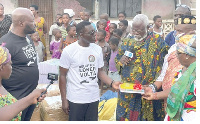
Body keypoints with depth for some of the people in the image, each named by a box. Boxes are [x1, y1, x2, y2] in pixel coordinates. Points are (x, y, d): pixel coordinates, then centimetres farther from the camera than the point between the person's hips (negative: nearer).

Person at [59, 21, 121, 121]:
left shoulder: (98, 49, 2)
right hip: (75, 99, -3)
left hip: (94, 98, 4)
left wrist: (112, 83, -9)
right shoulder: (69, 50, -9)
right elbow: (62, 76, -4)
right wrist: (64, 100, -5)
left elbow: (100, 71, 9)